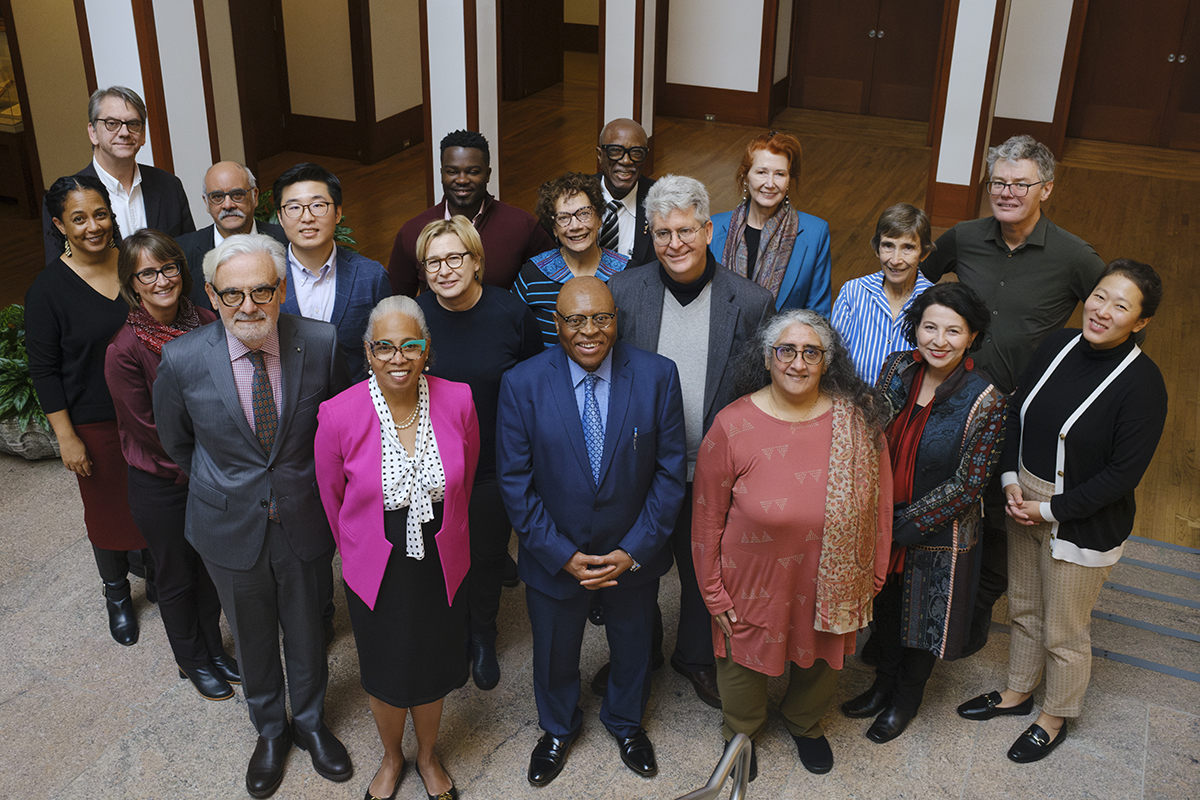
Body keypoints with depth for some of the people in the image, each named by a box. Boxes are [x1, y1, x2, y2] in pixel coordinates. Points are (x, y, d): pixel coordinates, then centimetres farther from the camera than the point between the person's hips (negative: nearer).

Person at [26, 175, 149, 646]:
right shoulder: (49, 289, -14)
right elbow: (44, 370, -9)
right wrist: (67, 437, -11)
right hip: (96, 423, -3)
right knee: (109, 510, 14)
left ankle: (156, 571, 43)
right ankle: (117, 594, 37)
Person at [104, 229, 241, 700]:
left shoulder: (205, 323, -9)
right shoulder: (124, 351, -23)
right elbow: (149, 430, -17)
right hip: (161, 485, -4)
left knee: (210, 565, 21)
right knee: (176, 577, 16)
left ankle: (213, 648, 44)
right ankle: (191, 660, 40)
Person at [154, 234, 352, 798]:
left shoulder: (320, 343, -18)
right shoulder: (183, 361, -18)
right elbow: (176, 442, 2)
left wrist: (314, 484, 8)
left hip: (302, 521, 0)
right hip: (230, 529, 0)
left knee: (307, 631, 20)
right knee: (252, 639, 21)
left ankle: (311, 723, 48)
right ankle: (270, 730, 48)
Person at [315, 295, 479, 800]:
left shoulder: (457, 402, -16)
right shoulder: (339, 416, -21)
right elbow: (332, 496, -3)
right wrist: (357, 550, 11)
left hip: (441, 567, 1)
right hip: (375, 571, -1)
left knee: (432, 669, 21)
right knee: (384, 675, 19)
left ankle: (428, 755, 50)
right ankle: (391, 758, 50)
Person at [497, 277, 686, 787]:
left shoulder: (657, 376, -15)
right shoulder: (521, 385, -17)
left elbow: (671, 468, -11)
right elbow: (515, 481, -13)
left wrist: (634, 549, -16)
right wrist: (562, 554, -16)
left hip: (634, 555, 1)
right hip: (555, 557, 0)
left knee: (632, 647, 25)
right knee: (555, 653, 23)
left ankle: (626, 723, 57)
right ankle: (558, 728, 55)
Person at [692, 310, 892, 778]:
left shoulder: (857, 421, -12)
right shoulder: (732, 426, -18)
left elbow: (879, 502, 0)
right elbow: (707, 518, -9)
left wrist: (874, 575, 4)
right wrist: (713, 592, -4)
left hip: (830, 587, 2)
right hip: (754, 586, -2)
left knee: (821, 662, 25)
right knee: (745, 661, 21)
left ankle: (804, 723, 58)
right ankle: (741, 731, 54)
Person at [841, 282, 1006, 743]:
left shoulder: (984, 401, -23)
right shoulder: (897, 369, -9)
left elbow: (967, 485, -19)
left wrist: (906, 526, -18)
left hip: (939, 535, -4)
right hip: (884, 521, 4)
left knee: (923, 620, 18)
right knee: (886, 609, 23)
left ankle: (906, 699, 43)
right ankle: (884, 683, 49)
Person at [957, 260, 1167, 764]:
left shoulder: (1141, 383, -21)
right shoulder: (1057, 347, -5)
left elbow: (1124, 473, -20)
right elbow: (1017, 413, 5)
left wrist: (1049, 510, -17)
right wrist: (1011, 480, -7)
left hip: (1083, 522, -6)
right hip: (1024, 503, 6)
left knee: (1064, 632, 12)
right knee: (1024, 608, 24)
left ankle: (1055, 718, 37)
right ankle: (1018, 693, 47)